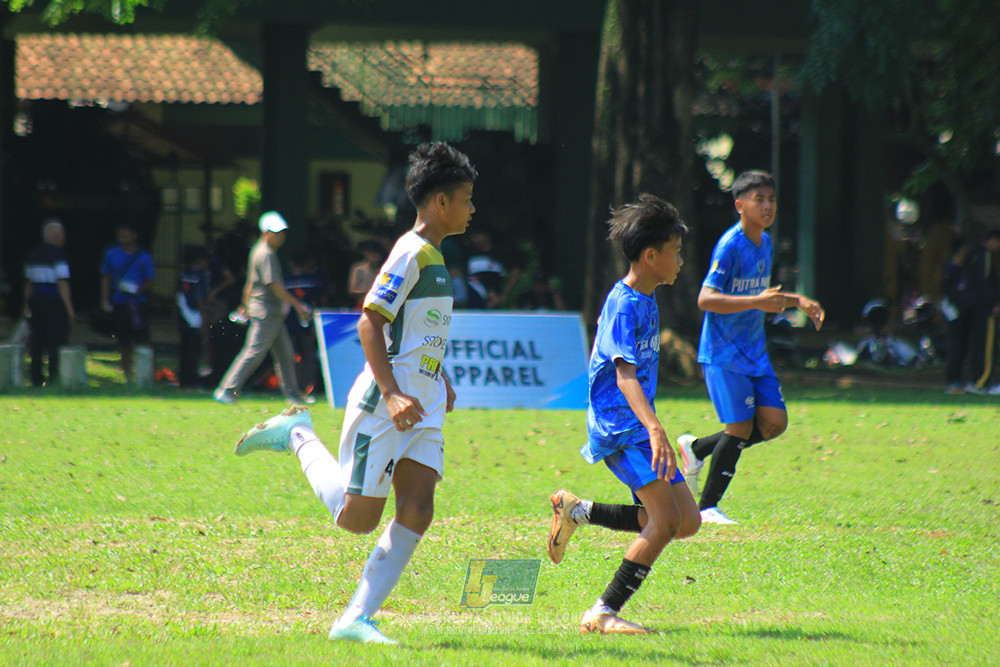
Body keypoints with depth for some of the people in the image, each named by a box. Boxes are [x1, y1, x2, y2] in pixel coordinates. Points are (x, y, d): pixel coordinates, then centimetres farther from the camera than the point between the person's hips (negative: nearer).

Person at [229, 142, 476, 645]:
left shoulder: (435, 256, 16)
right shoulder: (411, 253, -13)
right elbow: (370, 322, -20)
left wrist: (440, 380, 31)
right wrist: (392, 394, -27)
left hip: (422, 408, 9)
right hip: (384, 402, -9)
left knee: (416, 511, -7)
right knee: (357, 518, -3)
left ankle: (356, 619, -6)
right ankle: (298, 435, 18)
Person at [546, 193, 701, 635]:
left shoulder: (646, 301, 15)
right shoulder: (624, 305, -15)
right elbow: (625, 374, -27)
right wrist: (654, 428, -40)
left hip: (639, 428, 10)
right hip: (620, 428, -10)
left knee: (688, 522, 6)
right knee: (666, 518, -19)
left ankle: (578, 511, 15)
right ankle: (604, 613, -15)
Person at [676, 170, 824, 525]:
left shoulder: (764, 243, 11)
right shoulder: (729, 246, -16)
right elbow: (706, 299, -25)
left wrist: (798, 301, 15)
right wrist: (757, 302, -32)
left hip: (754, 352, 8)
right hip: (723, 353, -8)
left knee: (774, 422, 1)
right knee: (740, 428, -11)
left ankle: (696, 448, 19)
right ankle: (708, 507, 2)